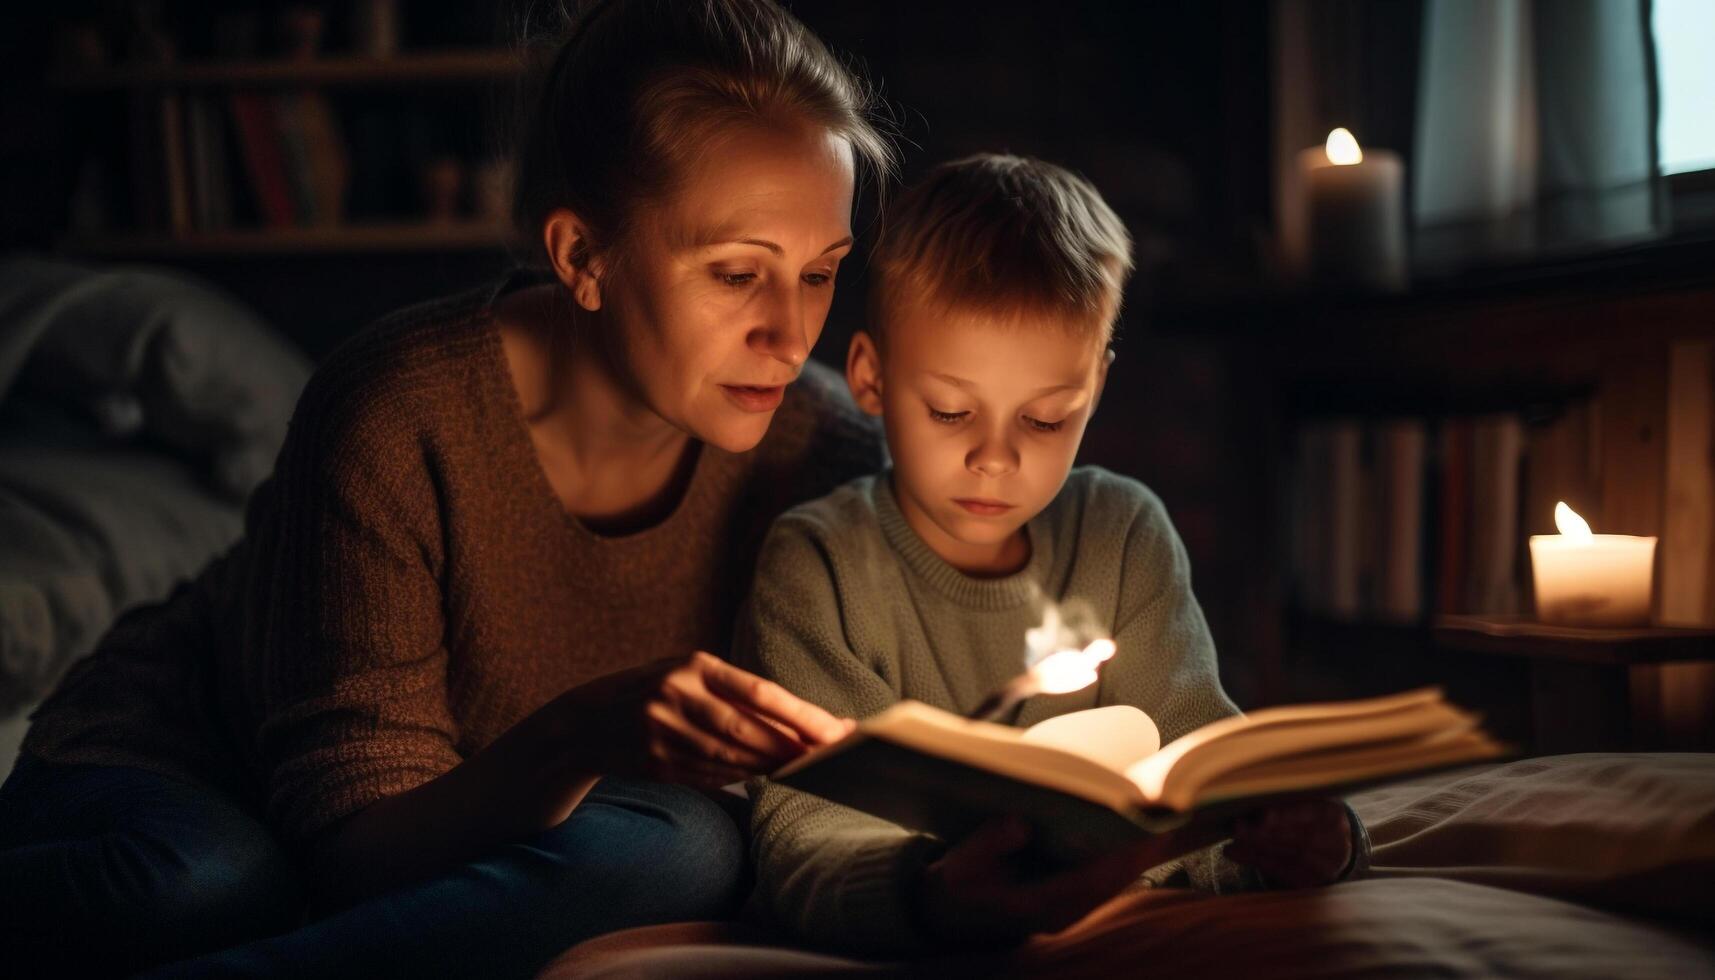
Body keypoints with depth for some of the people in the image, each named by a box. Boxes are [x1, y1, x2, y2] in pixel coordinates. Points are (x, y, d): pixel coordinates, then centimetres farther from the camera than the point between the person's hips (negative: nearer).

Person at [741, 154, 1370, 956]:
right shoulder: (816, 567, -12)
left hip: (1100, 929, 3)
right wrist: (933, 899, -45)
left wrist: (1282, 834, -27)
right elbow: (803, 831, -23)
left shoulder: (1124, 537, 2)